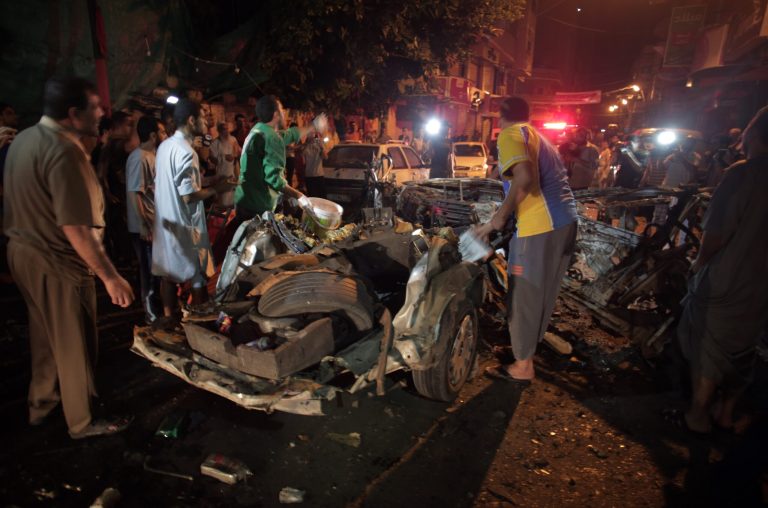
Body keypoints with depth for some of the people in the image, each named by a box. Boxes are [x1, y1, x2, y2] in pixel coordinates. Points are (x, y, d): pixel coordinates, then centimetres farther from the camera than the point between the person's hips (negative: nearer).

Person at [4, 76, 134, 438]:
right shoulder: (63, 152, -26)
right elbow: (75, 228, -29)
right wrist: (110, 277, -24)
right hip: (57, 263, -9)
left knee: (45, 335, 25)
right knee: (75, 344, 8)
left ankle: (41, 404, 44)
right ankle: (83, 421, 27)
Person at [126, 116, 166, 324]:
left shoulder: (151, 155, 10)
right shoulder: (139, 158, -19)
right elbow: (134, 193, -22)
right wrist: (143, 226, -23)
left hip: (155, 221, 9)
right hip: (145, 225, -9)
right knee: (150, 269, 3)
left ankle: (155, 304, 34)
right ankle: (151, 312, 17)